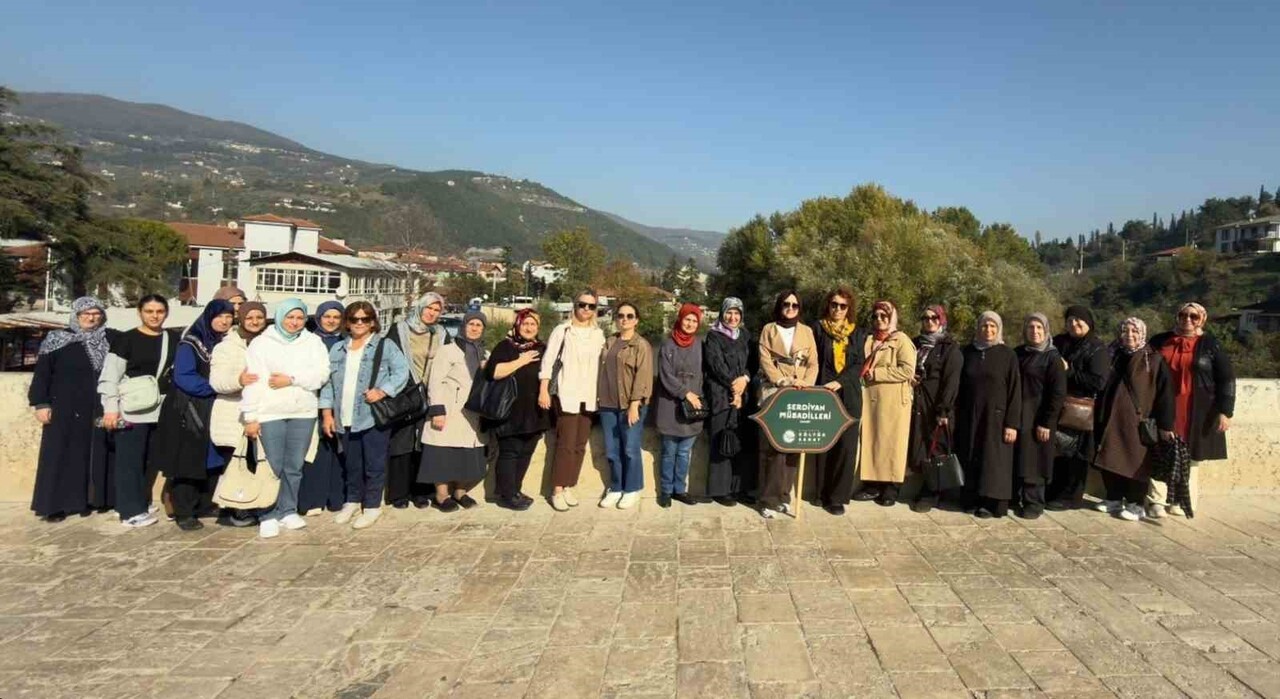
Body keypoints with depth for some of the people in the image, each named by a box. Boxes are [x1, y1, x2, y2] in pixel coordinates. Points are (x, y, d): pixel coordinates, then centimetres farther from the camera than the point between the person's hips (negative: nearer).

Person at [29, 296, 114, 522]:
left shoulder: (109, 341, 9)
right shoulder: (57, 340, 0)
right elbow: (42, 374, -2)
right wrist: (41, 403, -9)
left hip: (99, 410, 3)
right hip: (65, 409, -3)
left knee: (97, 454, 5)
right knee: (61, 456, -1)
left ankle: (92, 499, 13)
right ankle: (55, 504, 1)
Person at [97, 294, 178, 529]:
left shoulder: (173, 341, 10)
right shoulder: (125, 340, -3)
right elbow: (109, 377, -6)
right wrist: (111, 408, -12)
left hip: (161, 413, 5)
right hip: (132, 412, -5)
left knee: (154, 460, 11)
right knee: (130, 461, -1)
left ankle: (142, 503, 26)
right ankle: (131, 510, 5)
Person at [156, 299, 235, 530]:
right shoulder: (191, 344, -7)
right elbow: (183, 378, -17)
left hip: (217, 413, 5)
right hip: (189, 413, -5)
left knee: (213, 462, 6)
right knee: (187, 463, -1)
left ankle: (198, 508, 18)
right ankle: (184, 513, 8)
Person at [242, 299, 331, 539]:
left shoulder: (313, 342, 8)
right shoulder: (262, 343, 1)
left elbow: (321, 374, -4)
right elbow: (253, 382, -5)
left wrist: (291, 379, -14)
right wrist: (251, 417, -9)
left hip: (304, 413, 3)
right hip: (270, 413, -2)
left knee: (295, 466, 10)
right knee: (272, 466, -2)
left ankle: (288, 511, 22)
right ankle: (268, 516, 8)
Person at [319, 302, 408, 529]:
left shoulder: (385, 346, 0)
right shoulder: (337, 349, 14)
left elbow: (402, 372, -8)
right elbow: (327, 382, 12)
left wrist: (382, 391, -20)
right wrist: (327, 413, 6)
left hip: (374, 416, -4)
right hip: (345, 418, 5)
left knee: (374, 464, 1)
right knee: (351, 464, 16)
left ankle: (372, 506, 12)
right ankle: (352, 501, 32)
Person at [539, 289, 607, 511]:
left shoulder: (598, 334, 11)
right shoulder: (562, 330, -2)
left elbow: (602, 363, 13)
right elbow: (547, 361, -5)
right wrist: (543, 391, -10)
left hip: (588, 396, 5)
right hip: (566, 395, -5)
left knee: (580, 445, 6)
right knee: (566, 445, -7)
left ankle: (568, 488, 16)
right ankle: (557, 491, 1)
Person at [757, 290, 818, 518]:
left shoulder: (807, 332, 15)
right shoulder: (769, 330, 7)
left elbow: (813, 363, 9)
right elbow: (765, 361, -2)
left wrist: (805, 384, -8)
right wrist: (784, 382, -15)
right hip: (774, 392, -3)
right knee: (774, 445, -10)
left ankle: (784, 494, 9)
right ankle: (770, 499, -6)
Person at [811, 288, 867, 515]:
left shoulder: (858, 334, 12)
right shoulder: (818, 329, 6)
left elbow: (859, 364, 3)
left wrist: (839, 382, -12)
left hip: (848, 395, 1)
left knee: (846, 446, -5)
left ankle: (838, 496, 3)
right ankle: (824, 494, 10)